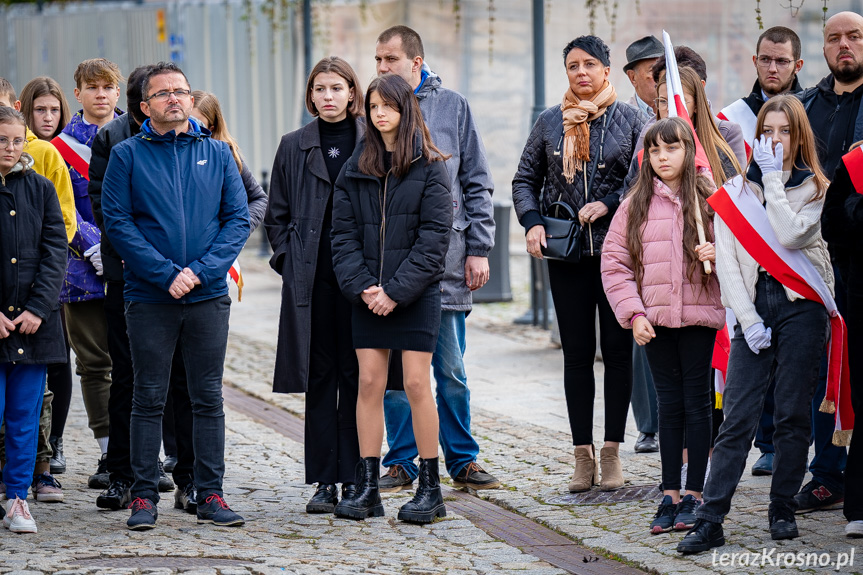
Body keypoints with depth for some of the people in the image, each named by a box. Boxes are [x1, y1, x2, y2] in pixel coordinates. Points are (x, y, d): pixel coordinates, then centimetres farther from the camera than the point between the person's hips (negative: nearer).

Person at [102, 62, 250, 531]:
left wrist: (201, 271, -11)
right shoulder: (127, 155, 1)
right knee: (149, 398, 2)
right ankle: (144, 495, 8)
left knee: (208, 398, 5)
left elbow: (238, 219, 3)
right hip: (149, 296, -2)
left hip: (209, 297, 2)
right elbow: (117, 222, -6)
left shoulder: (217, 153, 7)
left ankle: (210, 493, 10)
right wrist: (166, 274, -14)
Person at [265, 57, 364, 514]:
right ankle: (324, 480, 7)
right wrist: (288, 261, 2)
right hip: (311, 278, 1)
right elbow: (277, 215, 14)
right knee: (319, 376, 3)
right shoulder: (294, 146, 9)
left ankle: (353, 478, 7)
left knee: (357, 375, 1)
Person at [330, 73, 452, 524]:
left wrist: (397, 290, -13)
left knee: (416, 383, -3)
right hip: (368, 296, 3)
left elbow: (434, 236, -7)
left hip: (417, 295, -3)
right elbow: (344, 233, 6)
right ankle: (366, 488, 6)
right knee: (369, 383, 1)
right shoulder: (355, 169, 9)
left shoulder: (429, 168, -2)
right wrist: (361, 285, -9)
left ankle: (430, 487, 5)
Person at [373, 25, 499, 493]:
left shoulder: (452, 106, 5)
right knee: (394, 371, 4)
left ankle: (463, 460, 13)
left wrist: (478, 249, 0)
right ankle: (401, 463, 12)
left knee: (452, 372, 4)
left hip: (444, 259, -1)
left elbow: (477, 184, 7)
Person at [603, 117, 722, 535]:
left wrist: (718, 253, -16)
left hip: (700, 314, -2)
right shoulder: (635, 204, 5)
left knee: (697, 402, 2)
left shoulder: (710, 197, 1)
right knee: (669, 404, 7)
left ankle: (694, 495, 8)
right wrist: (633, 314, -5)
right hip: (654, 319, 2)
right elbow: (614, 262, 4)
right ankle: (670, 496, 11)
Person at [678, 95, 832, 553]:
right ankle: (710, 521, -9)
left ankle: (783, 511, 14)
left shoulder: (814, 187, 4)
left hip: (801, 305, -1)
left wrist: (773, 176, -10)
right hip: (753, 308, 1)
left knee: (794, 413, 2)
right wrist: (748, 318, -6)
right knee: (737, 417, -6)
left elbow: (788, 235, -15)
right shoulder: (737, 188, 9)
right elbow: (726, 258, 3)